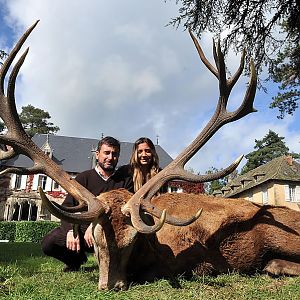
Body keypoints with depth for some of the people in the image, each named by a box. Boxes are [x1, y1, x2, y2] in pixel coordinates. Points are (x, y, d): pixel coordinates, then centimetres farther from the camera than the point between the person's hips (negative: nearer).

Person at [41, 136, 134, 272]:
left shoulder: (125, 179, 7)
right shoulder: (84, 178, 6)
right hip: (83, 227, 1)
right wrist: (70, 230, -25)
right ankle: (77, 258, 10)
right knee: (48, 243, -22)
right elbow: (68, 207, -4)